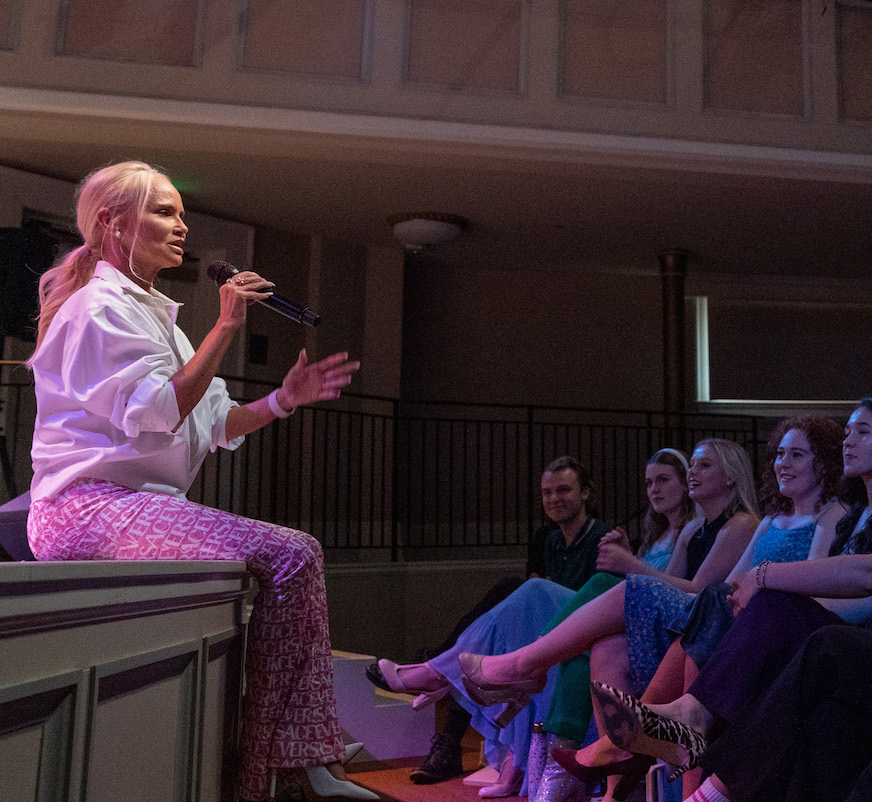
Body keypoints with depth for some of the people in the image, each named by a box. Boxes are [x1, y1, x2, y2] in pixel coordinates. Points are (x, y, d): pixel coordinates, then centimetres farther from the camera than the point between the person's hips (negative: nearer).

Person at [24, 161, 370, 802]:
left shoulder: (151, 314, 25)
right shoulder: (100, 305, -5)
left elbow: (214, 424, 18)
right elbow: (156, 412, -19)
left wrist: (285, 399, 5)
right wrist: (226, 327, -17)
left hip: (141, 505, 9)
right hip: (92, 505, -9)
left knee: (299, 553, -6)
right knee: (288, 557, -22)